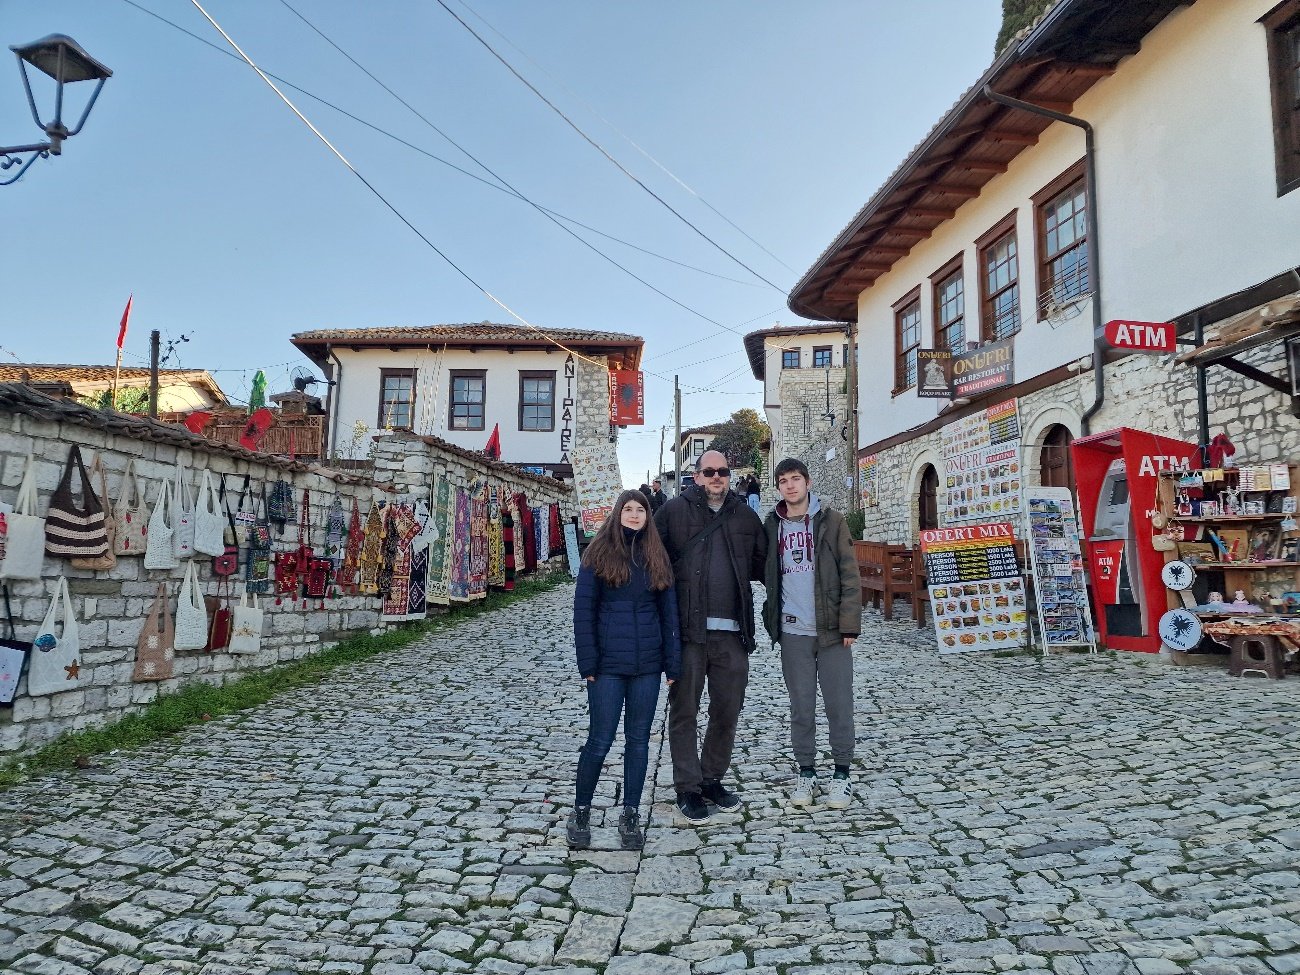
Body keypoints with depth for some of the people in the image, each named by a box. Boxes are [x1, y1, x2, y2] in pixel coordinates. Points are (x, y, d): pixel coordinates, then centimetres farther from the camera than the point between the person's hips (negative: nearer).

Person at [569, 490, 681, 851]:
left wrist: (672, 662, 3)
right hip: (608, 663, -3)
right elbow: (583, 610, -3)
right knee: (600, 740, 1)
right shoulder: (599, 553, -2)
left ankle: (630, 816, 22)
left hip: (647, 664, 3)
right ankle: (581, 811, 21)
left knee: (639, 739, 10)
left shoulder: (656, 557, 7)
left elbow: (669, 611, 8)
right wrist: (587, 662, -9)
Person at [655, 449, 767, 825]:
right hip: (688, 629, -3)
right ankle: (687, 788, 19)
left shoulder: (745, 515, 11)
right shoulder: (674, 511, -1)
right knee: (684, 711, 5)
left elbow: (761, 564, 21)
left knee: (728, 712, 12)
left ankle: (712, 779, 30)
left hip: (732, 631, 4)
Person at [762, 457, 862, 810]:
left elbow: (850, 575, -4)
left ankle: (842, 773, 19)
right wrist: (772, 619, 3)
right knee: (801, 707, 9)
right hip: (792, 632, 2)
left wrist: (849, 623, -9)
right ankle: (806, 772, 23)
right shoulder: (772, 525, 6)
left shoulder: (831, 520, -1)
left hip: (831, 630, -2)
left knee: (839, 705, 4)